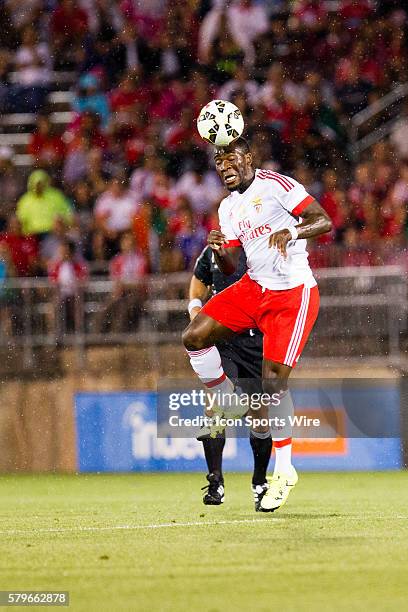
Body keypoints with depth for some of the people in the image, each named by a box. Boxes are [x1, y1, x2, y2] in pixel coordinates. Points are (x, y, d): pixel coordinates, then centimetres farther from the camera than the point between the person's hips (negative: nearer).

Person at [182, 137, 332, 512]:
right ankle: (227, 405, 15)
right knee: (194, 338, -6)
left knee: (273, 380, -12)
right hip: (253, 288, 8)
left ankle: (284, 470, 0)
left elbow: (324, 221, -15)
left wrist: (290, 232, -33)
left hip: (293, 294, -8)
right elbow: (231, 268, 13)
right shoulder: (228, 208, 14)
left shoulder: (276, 185, -10)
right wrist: (219, 250, -9)